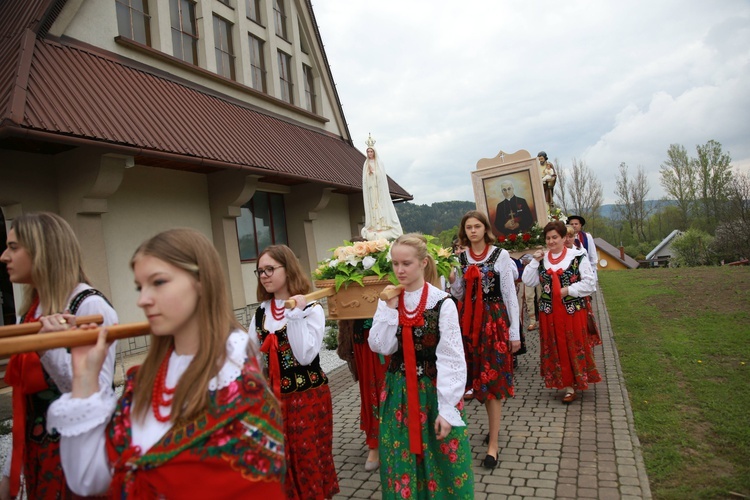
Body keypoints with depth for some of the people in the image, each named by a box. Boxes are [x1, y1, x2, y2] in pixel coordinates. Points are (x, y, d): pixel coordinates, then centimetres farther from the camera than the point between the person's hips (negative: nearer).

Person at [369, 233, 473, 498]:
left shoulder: (442, 303, -13)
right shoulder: (388, 300, 0)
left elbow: (451, 359, -13)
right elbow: (380, 346, -7)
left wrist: (447, 408, -15)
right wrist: (389, 309, -15)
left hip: (434, 390, -3)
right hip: (398, 391, 3)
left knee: (442, 462, 10)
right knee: (401, 460, 14)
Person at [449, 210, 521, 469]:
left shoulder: (501, 255, -4)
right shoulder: (460, 258, 6)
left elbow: (510, 295, -3)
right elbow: (458, 295, 9)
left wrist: (514, 332, -4)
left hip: (496, 320, -3)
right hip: (470, 321, 4)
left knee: (493, 379, -1)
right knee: (482, 378, 11)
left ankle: (493, 443, 8)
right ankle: (494, 427, 32)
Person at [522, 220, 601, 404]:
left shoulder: (577, 256, -6)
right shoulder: (541, 258, 5)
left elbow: (589, 283, -6)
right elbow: (528, 282, 0)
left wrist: (569, 290, -15)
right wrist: (535, 262, -7)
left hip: (572, 311, -3)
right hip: (549, 312, 3)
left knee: (574, 346, 3)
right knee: (556, 348, 9)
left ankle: (572, 385, 16)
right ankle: (565, 383, 24)